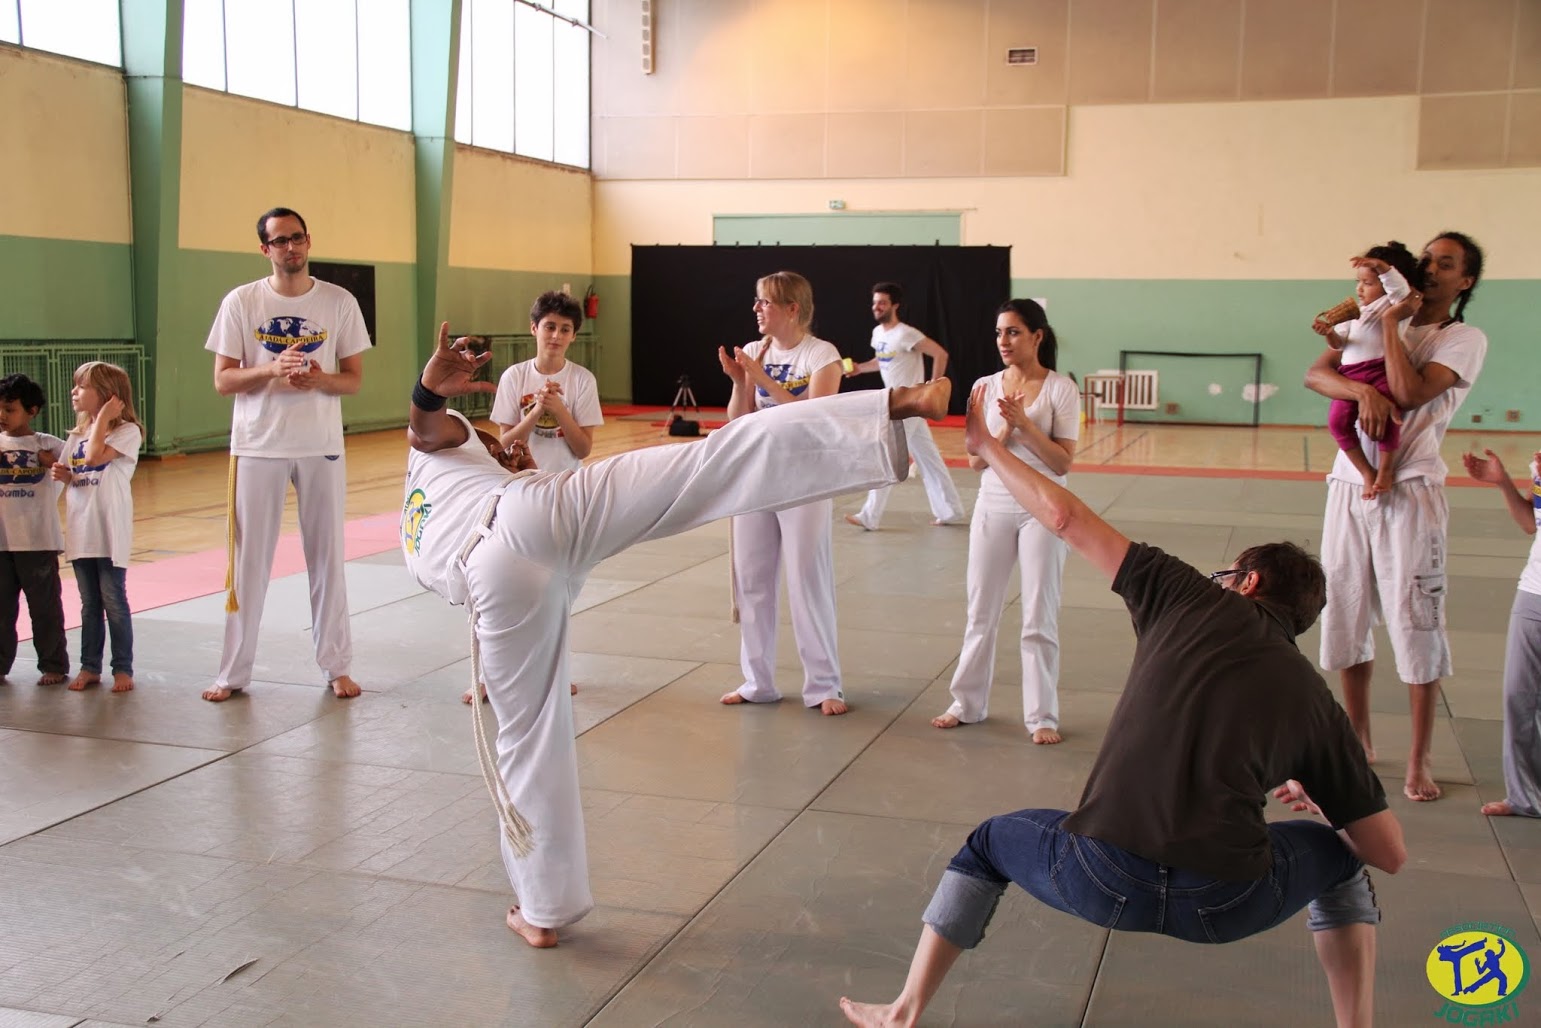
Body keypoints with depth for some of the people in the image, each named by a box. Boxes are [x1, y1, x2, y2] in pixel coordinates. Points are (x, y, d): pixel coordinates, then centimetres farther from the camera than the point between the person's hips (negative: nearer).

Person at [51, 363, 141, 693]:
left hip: (110, 532, -6)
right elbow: (75, 476, 20)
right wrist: (64, 475, -2)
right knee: (89, 604, 12)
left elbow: (94, 456, -21)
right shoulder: (77, 435, 14)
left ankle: (123, 668, 9)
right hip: (81, 530, 6)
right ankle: (90, 666, 20)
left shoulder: (127, 431, -7)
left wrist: (102, 417, -14)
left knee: (114, 601, 0)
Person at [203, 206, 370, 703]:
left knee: (327, 555, 7)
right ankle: (234, 671, 14)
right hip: (258, 446, 0)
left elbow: (354, 379, 3)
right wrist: (271, 370, -20)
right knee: (249, 558, 4)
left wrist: (319, 379, -18)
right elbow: (222, 381, -2)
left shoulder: (339, 302, 1)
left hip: (322, 446, 1)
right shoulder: (241, 302, -1)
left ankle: (336, 666, 18)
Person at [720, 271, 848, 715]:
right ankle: (757, 681, 23)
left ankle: (824, 686, 12)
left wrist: (764, 379, -23)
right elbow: (738, 423, 5)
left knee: (809, 585, 0)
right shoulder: (754, 352, 4)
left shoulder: (821, 355, -9)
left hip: (803, 479, -5)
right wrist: (740, 382, -12)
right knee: (751, 582, 10)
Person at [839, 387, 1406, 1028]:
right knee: (1337, 858, 34)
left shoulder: (1193, 601, 7)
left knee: (990, 842, 32)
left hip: (1101, 879, -1)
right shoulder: (1315, 701, 11)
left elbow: (1065, 518, 10)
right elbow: (1390, 854, 13)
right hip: (1226, 905, 2)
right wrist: (1317, 799, 34)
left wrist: (987, 447, 25)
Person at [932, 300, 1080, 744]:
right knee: (981, 613, 12)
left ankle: (1042, 716, 14)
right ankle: (968, 703, 26)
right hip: (992, 508, 3)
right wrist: (1004, 430, -17)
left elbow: (1062, 463, -11)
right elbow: (975, 460, -1)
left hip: (1042, 511, -3)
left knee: (1039, 618, 3)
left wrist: (1024, 424, -20)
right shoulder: (986, 387, 2)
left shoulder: (1060, 388, -7)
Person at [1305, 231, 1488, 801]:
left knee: (1415, 624, -4)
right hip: (1350, 485, 5)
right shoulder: (1373, 326, 14)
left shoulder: (1465, 339, 1)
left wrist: (1392, 324, -9)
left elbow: (1410, 393, -16)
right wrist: (1362, 390, -19)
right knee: (1345, 618, 10)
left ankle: (1418, 762, 8)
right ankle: (1359, 742, 25)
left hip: (1410, 491, -4)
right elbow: (1315, 373, 0)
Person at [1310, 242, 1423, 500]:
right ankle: (1367, 472, -8)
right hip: (1351, 375, 5)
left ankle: (1386, 470, -15)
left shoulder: (1395, 304, 7)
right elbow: (1339, 343, 20)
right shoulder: (1356, 313, 26)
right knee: (1338, 420, -17)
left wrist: (1380, 265, -30)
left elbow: (1400, 287, -16)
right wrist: (1329, 333, -3)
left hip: (1382, 370, -5)